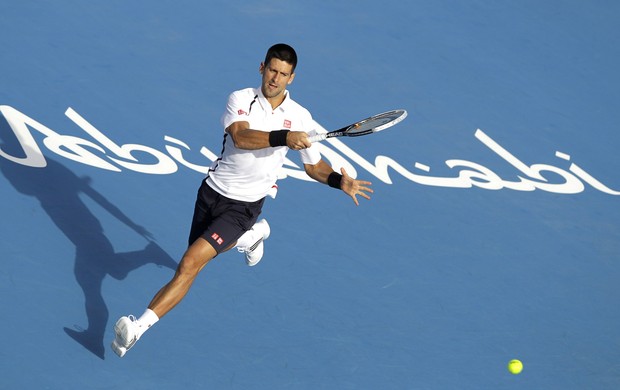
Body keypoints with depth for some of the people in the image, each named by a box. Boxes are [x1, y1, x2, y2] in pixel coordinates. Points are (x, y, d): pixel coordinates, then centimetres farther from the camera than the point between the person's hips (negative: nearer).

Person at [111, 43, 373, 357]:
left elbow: (313, 165, 9)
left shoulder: (300, 117, -4)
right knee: (199, 254, 27)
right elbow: (240, 136, -29)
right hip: (213, 190, 3)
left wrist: (340, 181, -10)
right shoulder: (240, 99, -8)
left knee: (191, 263, -20)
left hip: (242, 206, -3)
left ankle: (138, 327, -22)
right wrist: (284, 137, -43)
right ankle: (252, 235, 52)